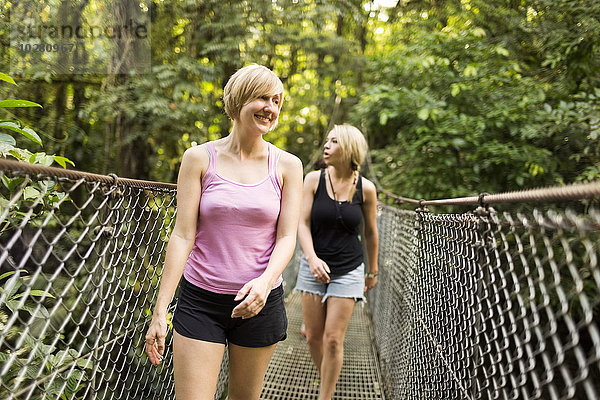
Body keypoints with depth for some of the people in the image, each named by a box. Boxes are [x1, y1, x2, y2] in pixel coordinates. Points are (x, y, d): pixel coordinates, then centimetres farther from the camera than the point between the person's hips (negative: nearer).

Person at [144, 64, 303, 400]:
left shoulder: (287, 165, 3)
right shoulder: (199, 158, -1)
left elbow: (287, 237, -2)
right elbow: (183, 235, -4)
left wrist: (265, 281, -22)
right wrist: (160, 310, -8)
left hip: (260, 301, 2)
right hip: (200, 300, -1)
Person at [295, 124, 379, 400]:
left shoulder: (366, 188, -6)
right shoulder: (314, 179, -5)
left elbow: (370, 234, 6)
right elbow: (303, 224, -7)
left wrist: (372, 271, 14)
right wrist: (312, 258, -23)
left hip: (348, 271, -1)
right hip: (314, 265, 2)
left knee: (333, 339, -3)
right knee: (313, 337, 8)